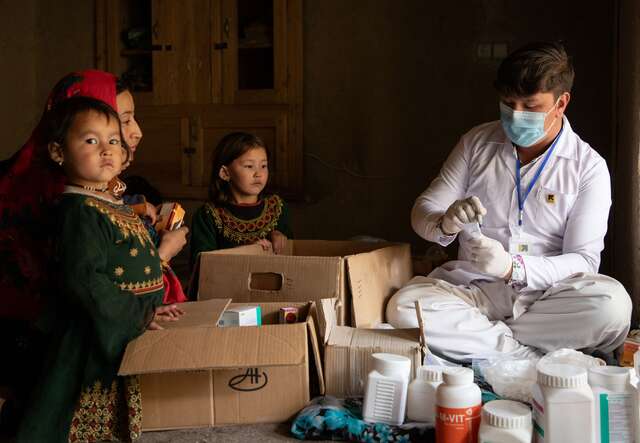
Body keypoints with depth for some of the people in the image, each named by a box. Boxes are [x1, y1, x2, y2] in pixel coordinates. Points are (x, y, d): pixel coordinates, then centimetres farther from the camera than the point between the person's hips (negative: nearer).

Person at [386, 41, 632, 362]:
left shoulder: (589, 167, -2)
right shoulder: (477, 143, 5)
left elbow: (584, 260, -7)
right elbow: (423, 211, 5)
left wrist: (514, 267, -26)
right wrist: (446, 224, -20)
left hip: (545, 295, -1)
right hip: (475, 289, 2)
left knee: (612, 303, -32)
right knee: (403, 306, -28)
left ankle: (477, 340, -15)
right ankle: (535, 358, -19)